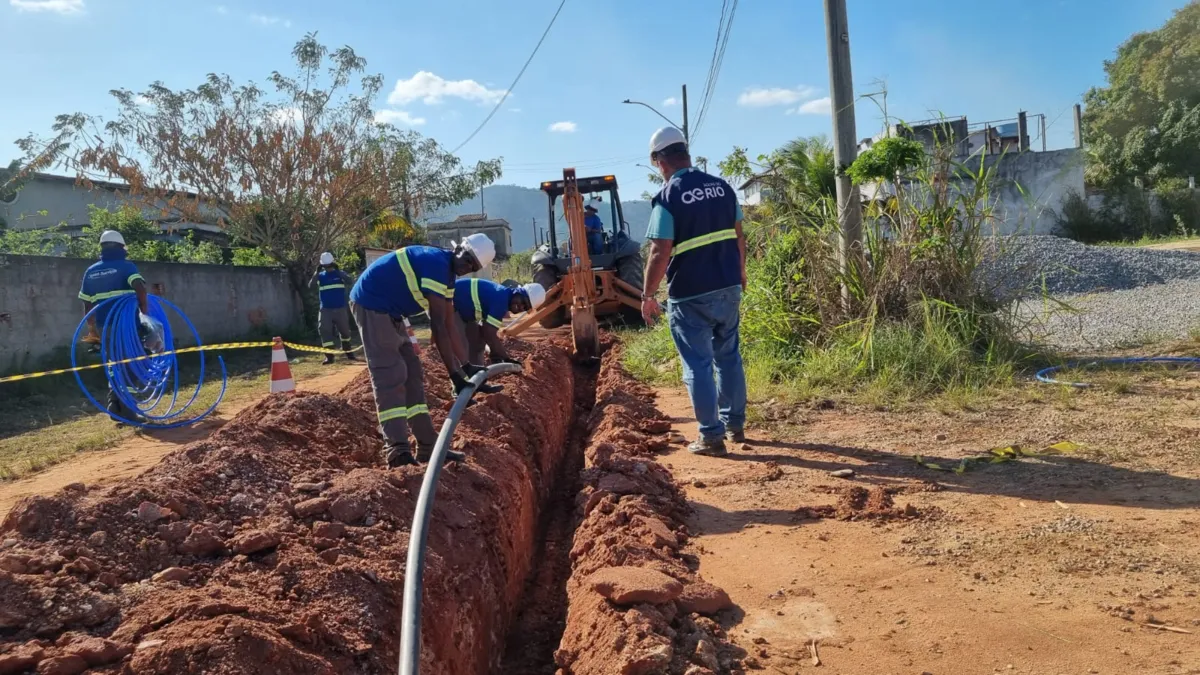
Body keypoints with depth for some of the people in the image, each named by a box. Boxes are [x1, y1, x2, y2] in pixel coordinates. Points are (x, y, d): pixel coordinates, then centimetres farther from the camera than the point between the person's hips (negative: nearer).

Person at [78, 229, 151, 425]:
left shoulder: (91, 272, 14)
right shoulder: (126, 266, -2)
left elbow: (87, 305, 15)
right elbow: (140, 288, -21)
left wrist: (92, 329, 22)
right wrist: (144, 313, -12)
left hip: (104, 326, 5)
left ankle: (115, 407, 17)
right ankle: (126, 411, -1)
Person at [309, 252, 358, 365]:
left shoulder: (340, 273, 2)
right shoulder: (320, 276, 5)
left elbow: (351, 282, -16)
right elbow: (310, 286, -9)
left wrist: (338, 271, -20)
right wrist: (316, 273, -18)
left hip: (341, 308, 0)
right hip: (326, 309, 0)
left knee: (345, 331, 11)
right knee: (325, 331, -10)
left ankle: (349, 353, 28)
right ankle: (329, 356, -7)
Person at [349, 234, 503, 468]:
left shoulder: (447, 274, 9)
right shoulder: (436, 264, -22)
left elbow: (450, 326, 11)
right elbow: (438, 327, -25)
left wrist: (467, 366, 8)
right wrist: (455, 375, -24)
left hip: (388, 310, 10)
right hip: (371, 303, -10)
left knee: (411, 375, 9)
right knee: (390, 377, -16)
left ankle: (428, 447, 13)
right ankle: (398, 452, -20)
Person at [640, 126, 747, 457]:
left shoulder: (667, 197, -14)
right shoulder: (722, 186, 4)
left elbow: (659, 253, -18)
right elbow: (738, 235, 12)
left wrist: (647, 295, -8)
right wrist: (740, 272, 26)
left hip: (690, 295, -6)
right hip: (729, 287, 6)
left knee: (698, 365, 4)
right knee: (729, 357, 18)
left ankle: (711, 436, 7)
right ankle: (735, 424, 28)